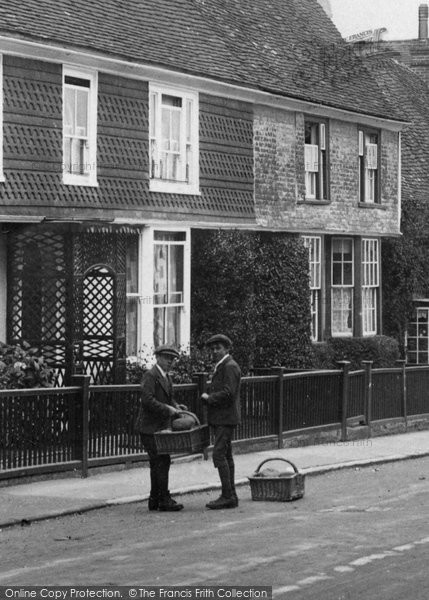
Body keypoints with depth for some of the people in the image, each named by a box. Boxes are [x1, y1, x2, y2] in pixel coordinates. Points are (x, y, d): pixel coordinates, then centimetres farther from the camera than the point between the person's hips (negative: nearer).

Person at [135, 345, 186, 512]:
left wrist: (176, 406, 2)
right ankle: (164, 500, -8)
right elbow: (147, 400, -23)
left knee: (158, 463, 12)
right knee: (162, 461, -11)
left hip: (161, 427, 10)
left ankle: (155, 500, 18)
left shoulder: (166, 377, 16)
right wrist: (167, 409, -23)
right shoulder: (150, 376, -14)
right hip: (150, 427, -10)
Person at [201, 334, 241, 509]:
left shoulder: (230, 367, -13)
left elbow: (228, 393, -22)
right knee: (226, 456, 10)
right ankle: (230, 496, 12)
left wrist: (208, 398, -10)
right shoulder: (221, 367, 19)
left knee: (219, 454, -14)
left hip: (226, 418, -10)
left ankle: (227, 496, -14)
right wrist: (209, 397, 4)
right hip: (221, 418, 10)